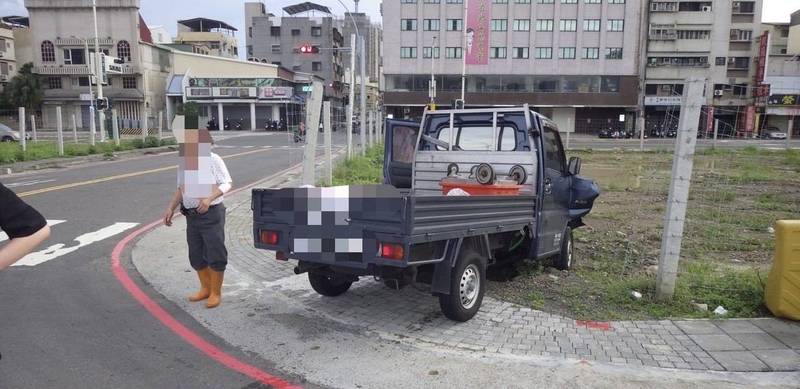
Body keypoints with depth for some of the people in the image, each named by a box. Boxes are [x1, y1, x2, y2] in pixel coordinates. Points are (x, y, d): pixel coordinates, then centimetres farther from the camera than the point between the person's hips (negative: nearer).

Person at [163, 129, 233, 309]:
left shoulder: (213, 160, -9)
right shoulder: (184, 162, 9)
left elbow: (227, 183, -10)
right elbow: (181, 188, 17)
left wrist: (209, 198, -23)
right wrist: (170, 208, 8)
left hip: (211, 214, -6)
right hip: (192, 215, 6)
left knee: (215, 255, 1)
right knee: (196, 255, 14)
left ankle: (216, 293, 14)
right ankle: (205, 288, 31)